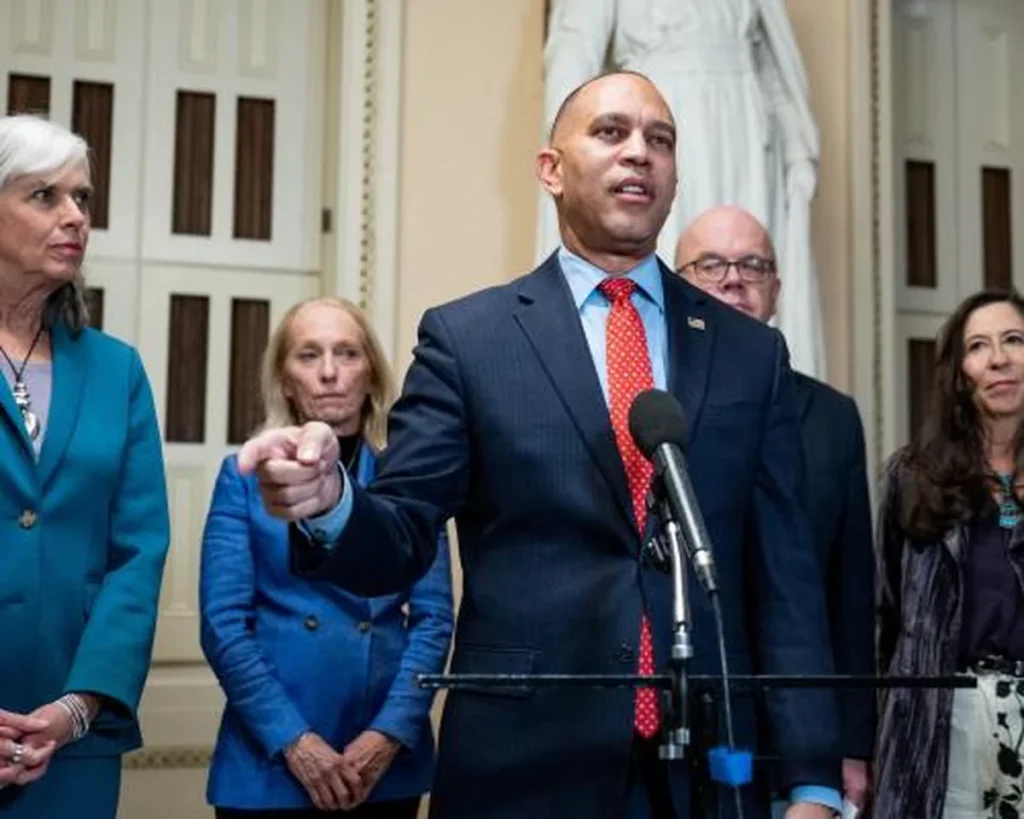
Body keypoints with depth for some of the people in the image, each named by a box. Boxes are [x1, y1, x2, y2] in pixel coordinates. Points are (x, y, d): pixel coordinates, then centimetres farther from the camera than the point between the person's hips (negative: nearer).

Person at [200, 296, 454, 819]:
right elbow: (223, 624, -5)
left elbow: (433, 617, 0)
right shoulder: (245, 476, 1)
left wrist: (389, 734, -11)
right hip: (270, 762, -1)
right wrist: (292, 740, -13)